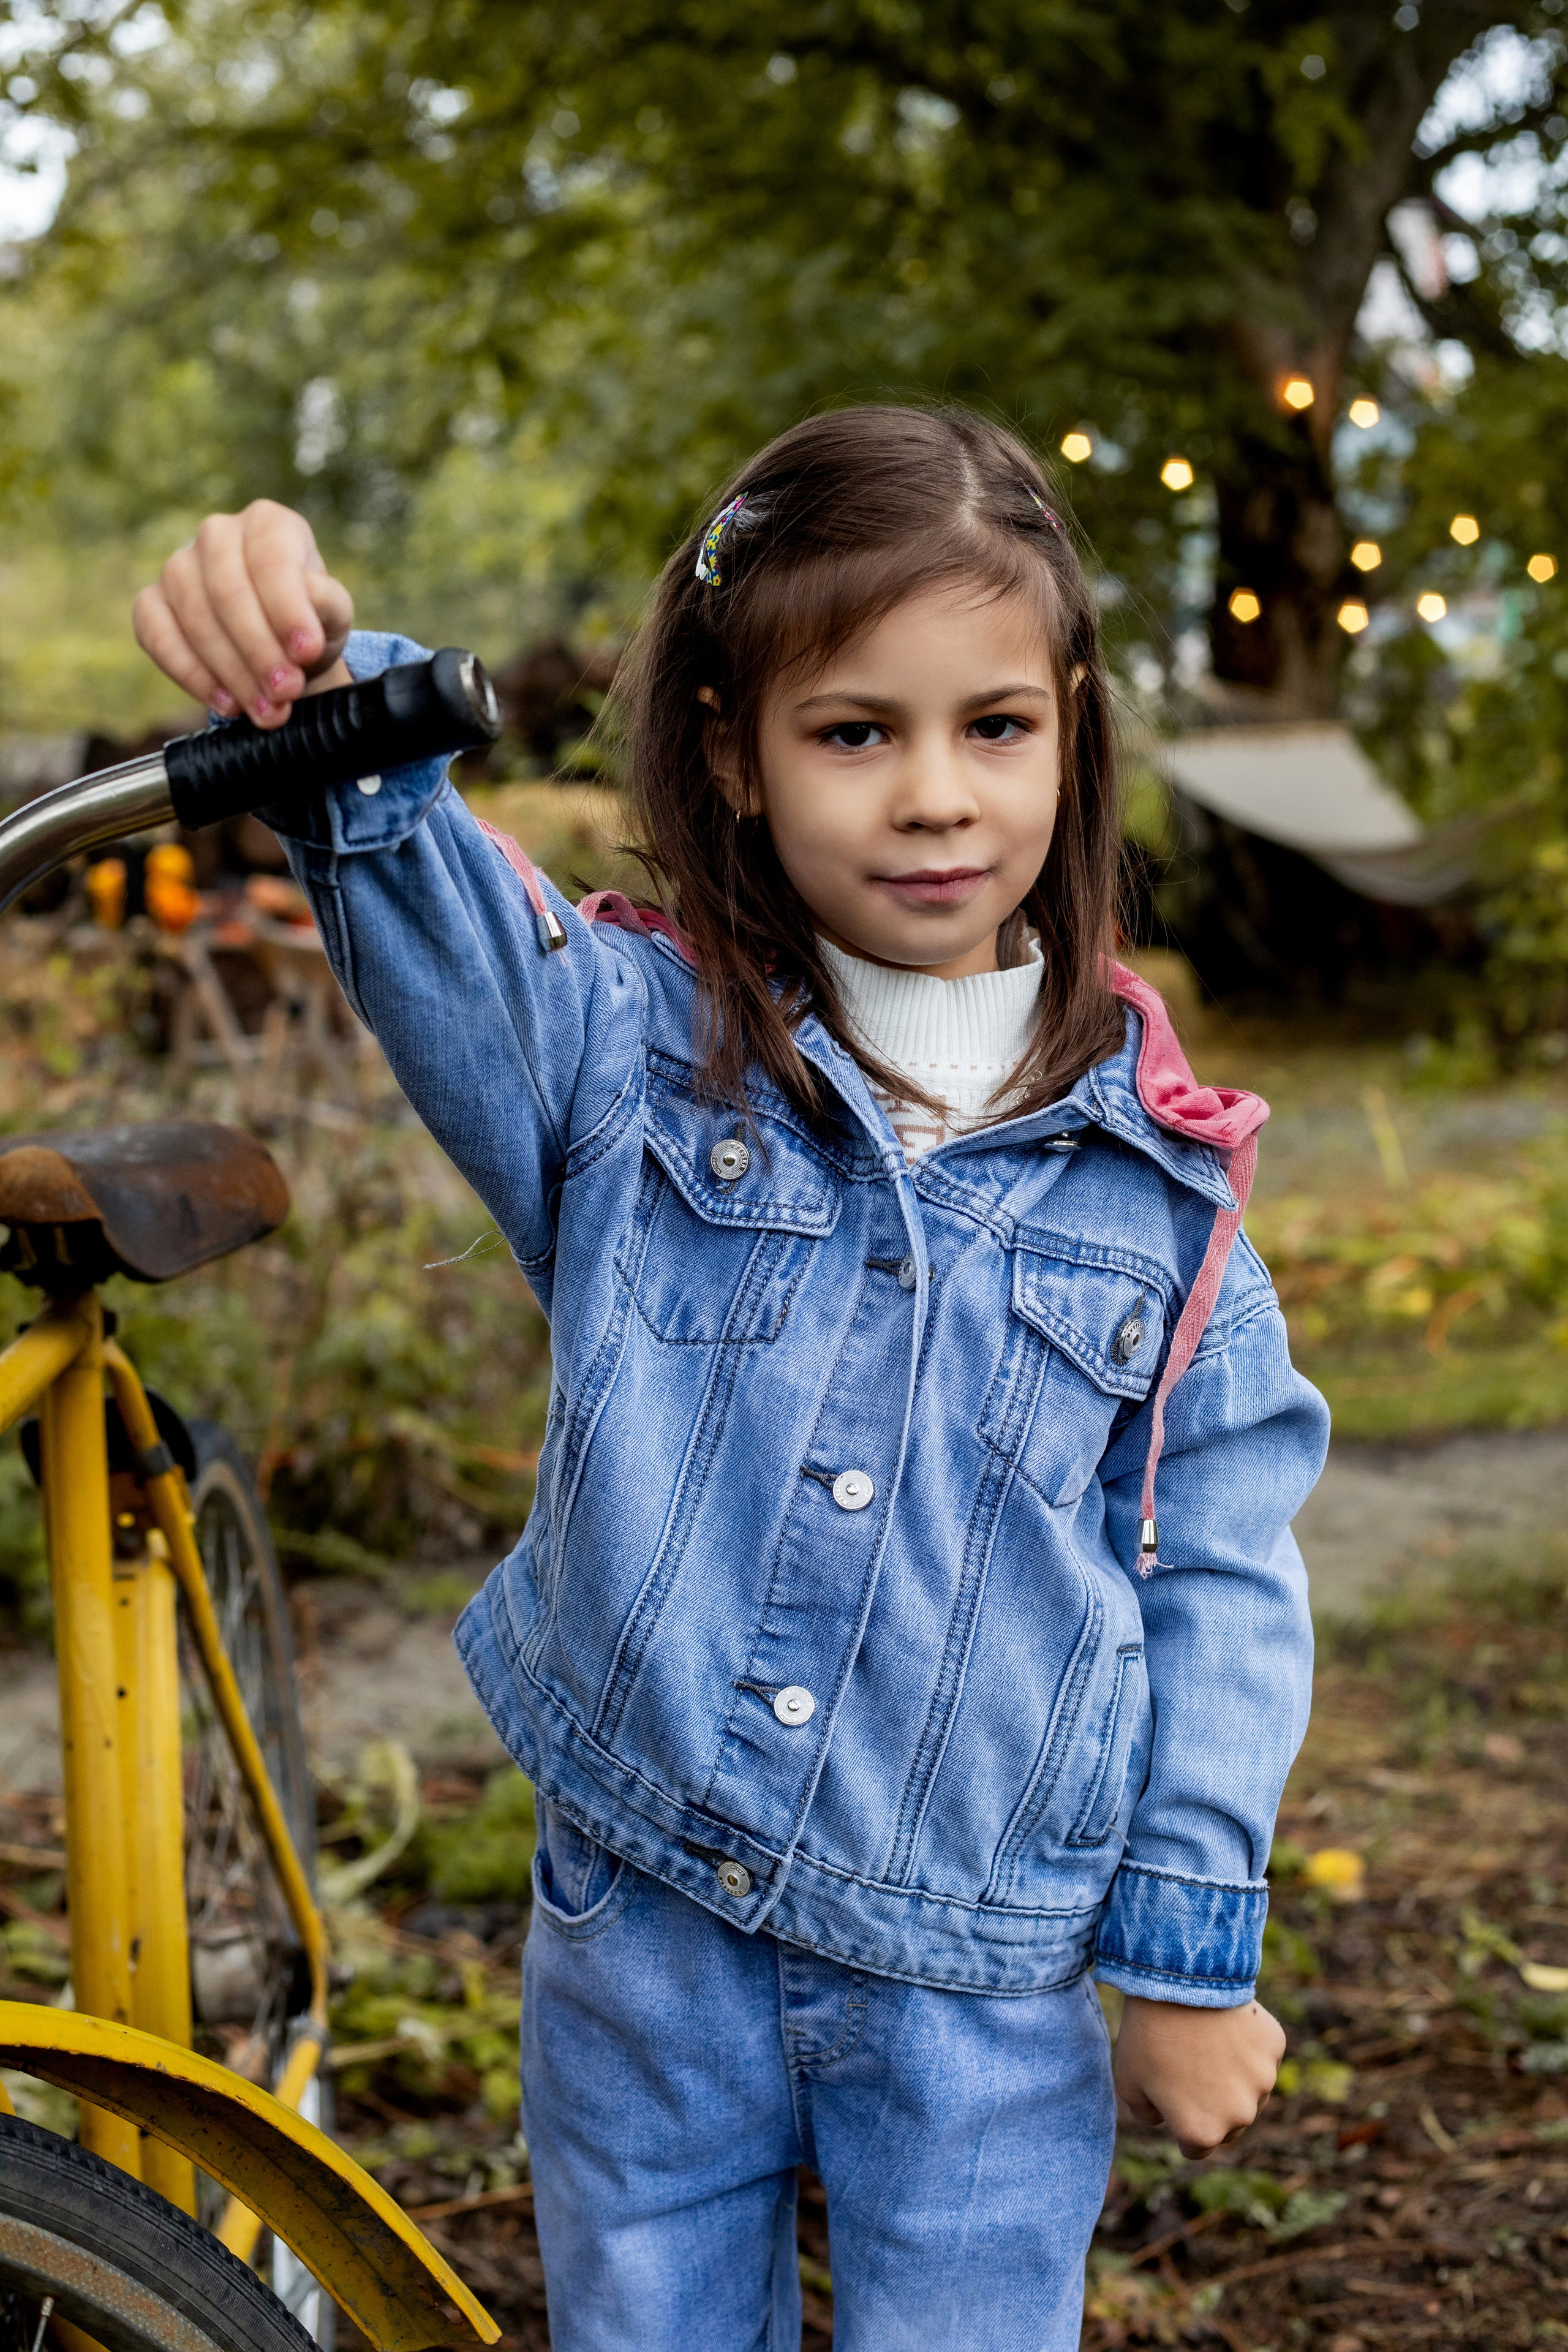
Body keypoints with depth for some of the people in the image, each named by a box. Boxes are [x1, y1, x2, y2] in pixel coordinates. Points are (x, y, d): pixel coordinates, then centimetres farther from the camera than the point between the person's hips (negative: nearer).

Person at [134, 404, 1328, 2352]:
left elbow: (1221, 1566, 0)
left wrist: (1193, 1954, 0)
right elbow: (427, 907, -25)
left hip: (985, 1991, 0)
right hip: (643, 1934, 1)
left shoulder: (1154, 1172, -5)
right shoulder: (631, 1048, -6)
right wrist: (333, 704, -47)